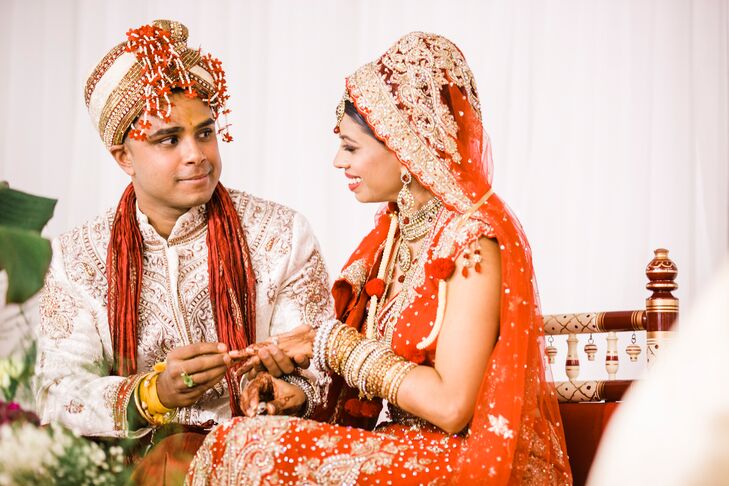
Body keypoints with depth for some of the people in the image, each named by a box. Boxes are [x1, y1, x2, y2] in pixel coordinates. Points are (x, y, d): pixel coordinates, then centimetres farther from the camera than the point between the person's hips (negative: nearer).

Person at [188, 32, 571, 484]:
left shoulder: (474, 240, -16)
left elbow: (450, 405, -21)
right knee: (235, 443, -13)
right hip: (399, 445, 8)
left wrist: (337, 345, -12)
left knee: (247, 449, -22)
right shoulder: (398, 226, 10)